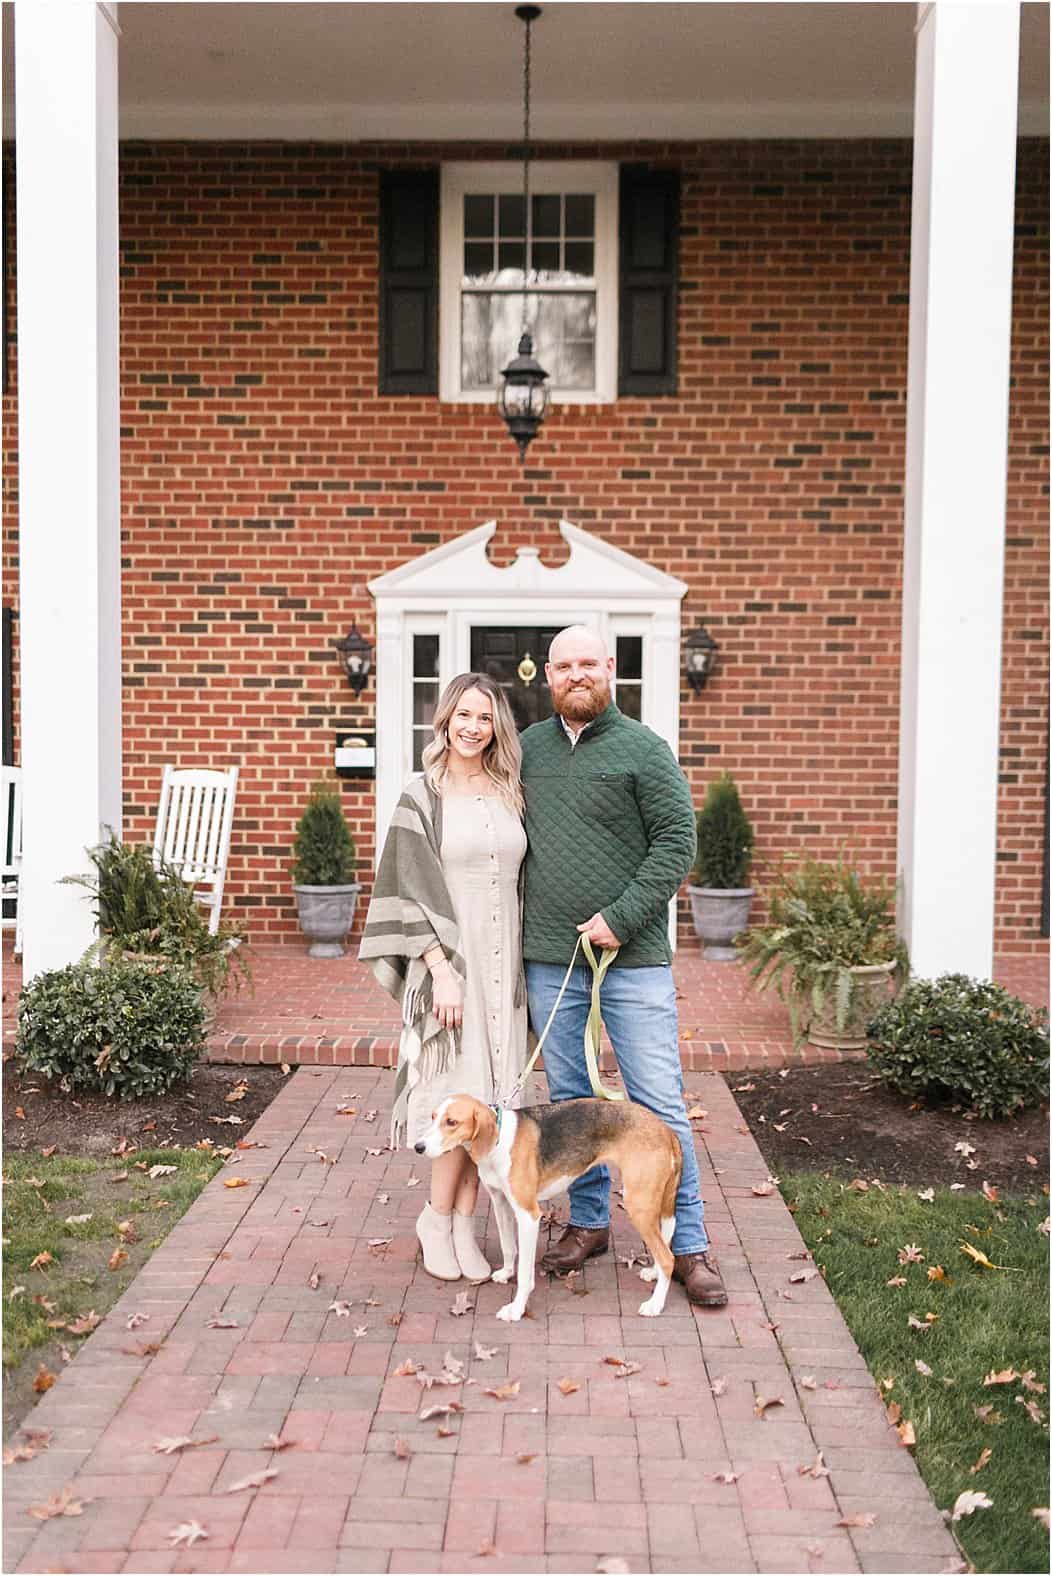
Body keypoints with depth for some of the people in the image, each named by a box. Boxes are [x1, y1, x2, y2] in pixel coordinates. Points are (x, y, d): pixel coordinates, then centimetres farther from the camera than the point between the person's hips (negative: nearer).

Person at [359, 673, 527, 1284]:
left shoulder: (510, 795, 10)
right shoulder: (423, 799, -3)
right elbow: (411, 889, -7)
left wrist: (524, 965, 10)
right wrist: (442, 968, -15)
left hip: (503, 962, 4)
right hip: (449, 959, -4)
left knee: (487, 1099, 5)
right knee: (464, 1096, -5)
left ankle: (463, 1223, 16)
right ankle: (438, 1219, 14)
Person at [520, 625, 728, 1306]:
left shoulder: (643, 748, -2)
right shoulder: (528, 749, 11)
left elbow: (677, 843, -6)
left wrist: (620, 918, -14)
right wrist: (516, 925, 9)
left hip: (633, 957, -4)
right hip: (549, 959, 4)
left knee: (660, 1103, -2)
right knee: (570, 1098, 13)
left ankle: (689, 1244, 10)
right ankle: (589, 1221, 29)